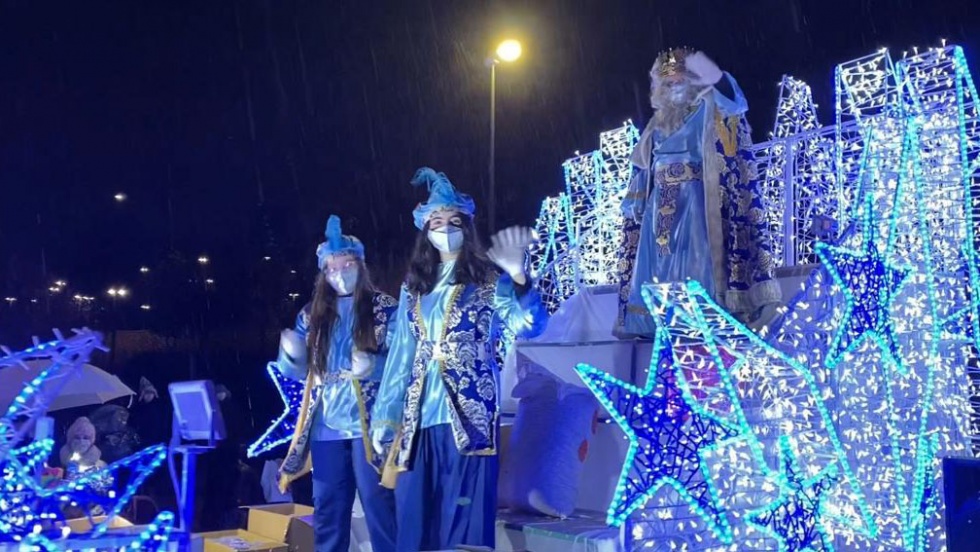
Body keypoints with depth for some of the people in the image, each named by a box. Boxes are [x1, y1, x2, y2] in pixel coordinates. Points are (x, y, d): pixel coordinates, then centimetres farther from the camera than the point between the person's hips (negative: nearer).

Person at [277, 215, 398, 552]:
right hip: (326, 426, 5)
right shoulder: (312, 315, 13)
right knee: (327, 512, 11)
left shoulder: (385, 308, 1)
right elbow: (298, 370, 14)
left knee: (378, 504, -4)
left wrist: (374, 367, -23)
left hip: (369, 422, -4)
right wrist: (290, 354, -8)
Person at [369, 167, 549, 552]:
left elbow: (529, 325, -12)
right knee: (415, 521, 6)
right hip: (419, 420, 5)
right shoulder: (414, 287, 16)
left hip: (468, 416, -5)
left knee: (464, 519, -5)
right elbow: (400, 356, 17)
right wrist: (384, 419, 14)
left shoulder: (489, 280, 4)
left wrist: (519, 278, -28)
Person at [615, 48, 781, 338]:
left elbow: (733, 101, -14)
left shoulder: (705, 111, 5)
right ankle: (656, 323, 5)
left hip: (692, 200, -6)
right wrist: (635, 201, 11)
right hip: (661, 203, 6)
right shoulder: (658, 123, 19)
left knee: (693, 263, -13)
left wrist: (715, 77, -26)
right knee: (656, 267, 2)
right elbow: (642, 167, 19)